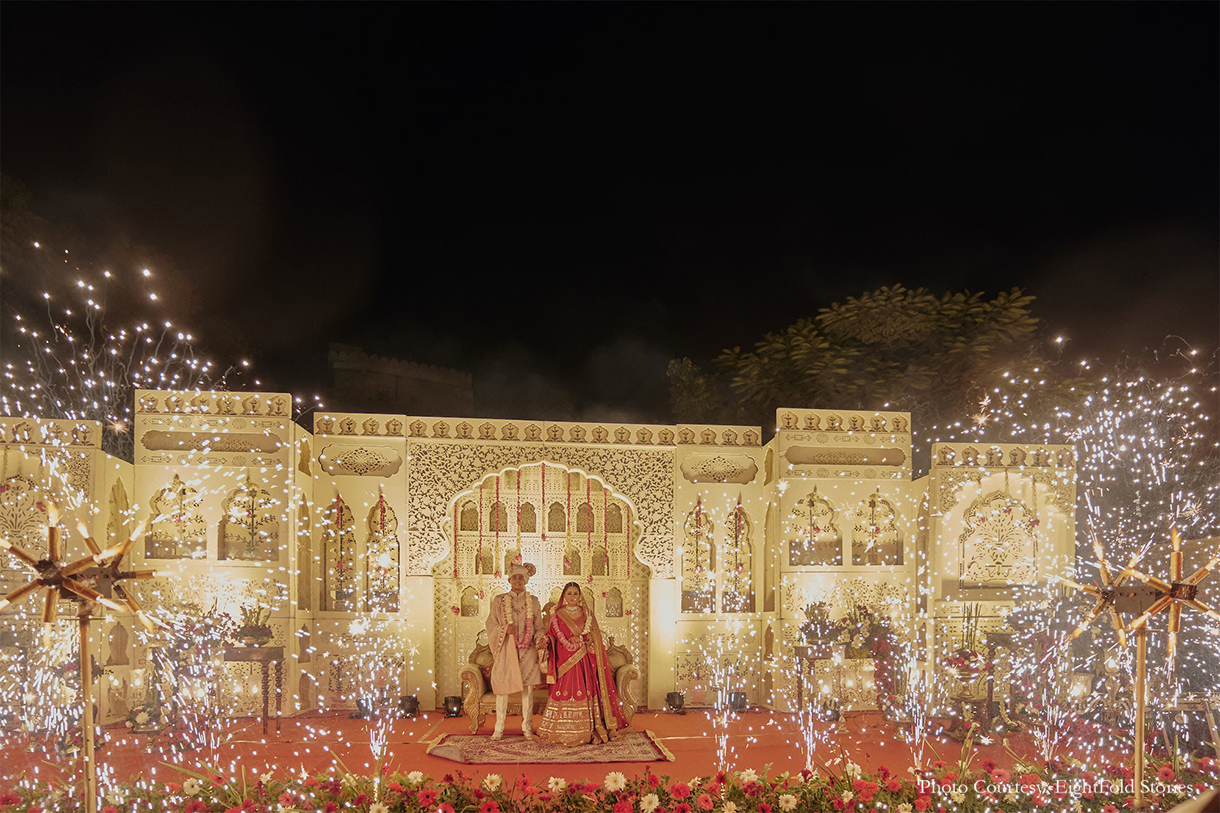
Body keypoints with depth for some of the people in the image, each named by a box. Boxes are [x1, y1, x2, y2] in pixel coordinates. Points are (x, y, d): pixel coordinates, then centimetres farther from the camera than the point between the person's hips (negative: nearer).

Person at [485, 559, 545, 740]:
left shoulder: (533, 601, 7)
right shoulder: (499, 601, 3)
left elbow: (539, 627, 8)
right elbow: (490, 624, 3)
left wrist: (540, 639, -12)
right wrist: (504, 629, -16)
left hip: (527, 651, 1)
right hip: (506, 650, -1)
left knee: (527, 687, 3)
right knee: (502, 687, -1)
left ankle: (527, 727, 11)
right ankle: (499, 728, 6)